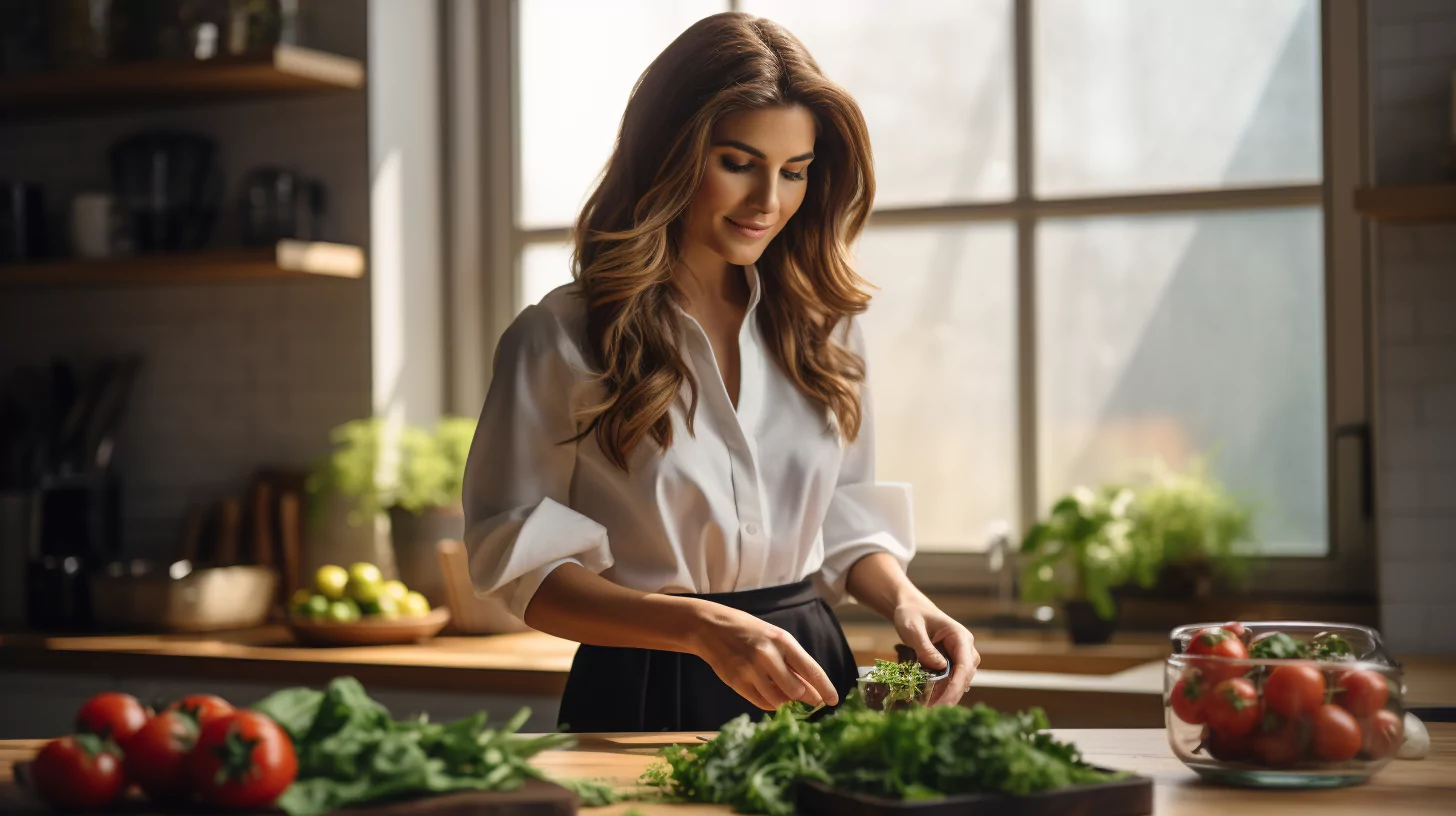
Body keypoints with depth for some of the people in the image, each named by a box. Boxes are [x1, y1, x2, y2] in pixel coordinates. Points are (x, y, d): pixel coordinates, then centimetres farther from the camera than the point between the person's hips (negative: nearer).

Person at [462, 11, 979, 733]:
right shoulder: (558, 339, -3)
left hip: (810, 684, 4)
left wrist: (903, 602, -2)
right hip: (645, 698, -3)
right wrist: (703, 628, -18)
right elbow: (525, 567, -5)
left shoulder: (823, 325, 11)